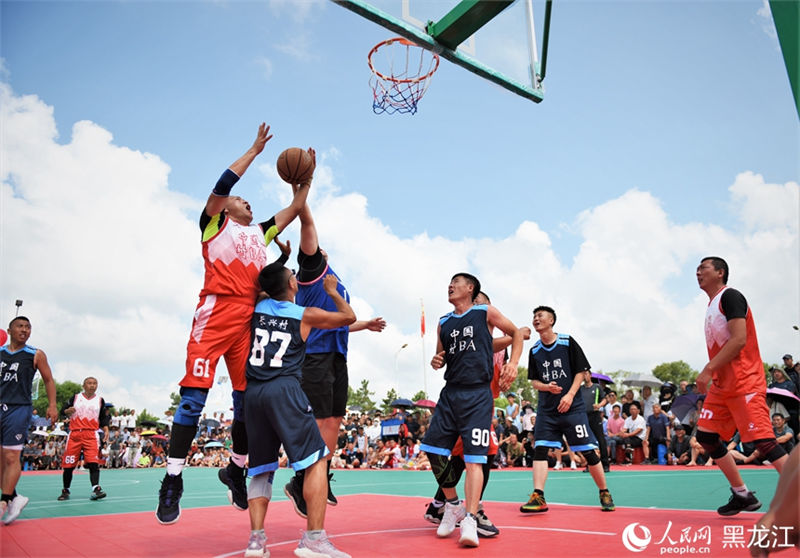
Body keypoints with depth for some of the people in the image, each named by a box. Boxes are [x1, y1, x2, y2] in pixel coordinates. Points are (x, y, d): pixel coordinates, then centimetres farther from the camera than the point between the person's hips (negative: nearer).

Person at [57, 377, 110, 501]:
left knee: (93, 463, -15)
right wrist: (68, 411, -11)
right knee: (68, 465, 2)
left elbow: (104, 418, 13)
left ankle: (95, 489, -22)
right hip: (74, 434, 1)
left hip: (91, 435, -1)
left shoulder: (100, 400, 12)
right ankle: (65, 491, 18)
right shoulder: (75, 397, 11)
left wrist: (106, 429, -2)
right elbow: (63, 411, 11)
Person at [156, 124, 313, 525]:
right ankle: (173, 480, -3)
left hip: (250, 318, 5)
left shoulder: (260, 233, 28)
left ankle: (236, 470, 21)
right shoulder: (214, 223, 14)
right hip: (216, 311, -5)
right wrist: (255, 149, 5)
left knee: (247, 397, 6)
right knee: (194, 396, -9)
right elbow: (223, 184, 0)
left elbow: (293, 210, 31)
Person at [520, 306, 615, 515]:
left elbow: (582, 371, -2)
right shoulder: (534, 350, 7)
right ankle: (538, 497, -7)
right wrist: (547, 387, -10)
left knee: (588, 451, 0)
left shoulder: (567, 342, -3)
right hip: (546, 409, 3)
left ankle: (604, 493, 18)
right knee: (539, 449, -8)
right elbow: (534, 380, 11)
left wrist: (570, 395, -13)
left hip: (572, 406, -3)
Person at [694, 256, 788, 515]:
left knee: (763, 441, -13)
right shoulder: (713, 305, 18)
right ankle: (742, 495, 17)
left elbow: (739, 340, -20)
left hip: (744, 383, -10)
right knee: (706, 436, 7)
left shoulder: (730, 296, -9)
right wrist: (710, 377, 14)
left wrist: (708, 370, -21)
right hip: (722, 385, 10)